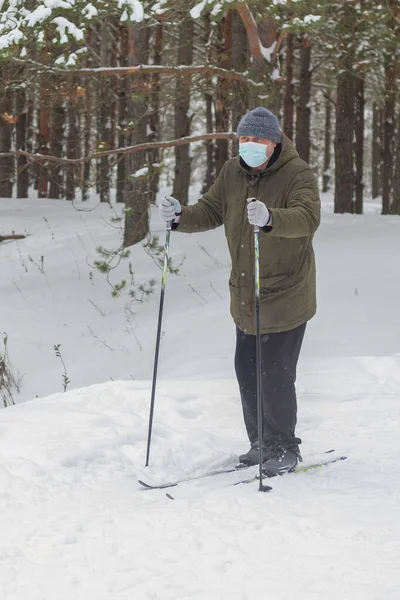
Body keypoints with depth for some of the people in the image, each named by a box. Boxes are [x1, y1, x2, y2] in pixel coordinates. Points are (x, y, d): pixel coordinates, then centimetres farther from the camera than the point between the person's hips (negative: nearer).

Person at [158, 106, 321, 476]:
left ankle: (284, 449, 10)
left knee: (275, 376, -6)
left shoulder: (298, 175, -14)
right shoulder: (233, 173, 7)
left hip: (286, 297, -7)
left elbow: (308, 217, -30)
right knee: (247, 373, 13)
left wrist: (270, 219, -50)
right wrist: (181, 217, -9)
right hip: (245, 298, 7)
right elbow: (211, 211, 12)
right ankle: (262, 443, 28)